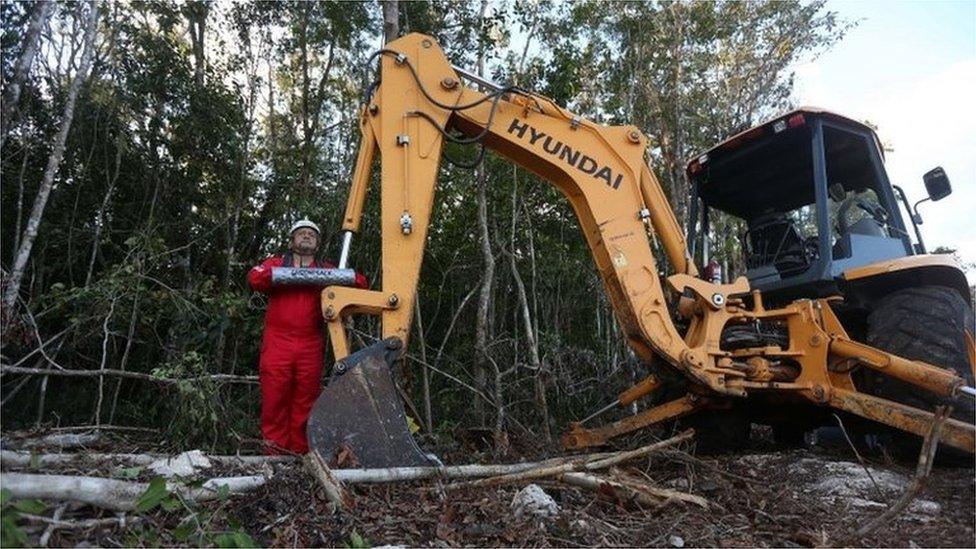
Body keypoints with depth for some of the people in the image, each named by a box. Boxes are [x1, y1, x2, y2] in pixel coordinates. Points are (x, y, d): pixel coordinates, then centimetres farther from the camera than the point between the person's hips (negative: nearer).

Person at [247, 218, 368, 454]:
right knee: (275, 399, -3)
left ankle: (300, 454, 12)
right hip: (277, 344, -1)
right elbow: (254, 278, -3)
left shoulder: (326, 270, 19)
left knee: (305, 402, 3)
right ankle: (275, 452, 5)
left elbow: (361, 283, 12)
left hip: (310, 347, 1)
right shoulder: (276, 263, 17)